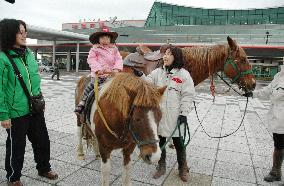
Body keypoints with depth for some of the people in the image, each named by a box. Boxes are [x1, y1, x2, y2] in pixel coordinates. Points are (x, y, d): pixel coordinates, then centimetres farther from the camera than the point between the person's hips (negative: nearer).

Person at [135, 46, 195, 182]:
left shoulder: (184, 74, -6)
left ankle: (183, 169, 34)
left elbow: (188, 95, -7)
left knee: (178, 143, 11)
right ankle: (161, 167, 37)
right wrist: (140, 75, -25)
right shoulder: (157, 72, 5)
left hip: (175, 116, -3)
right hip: (159, 114, 4)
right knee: (160, 141, 16)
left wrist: (184, 113, -12)